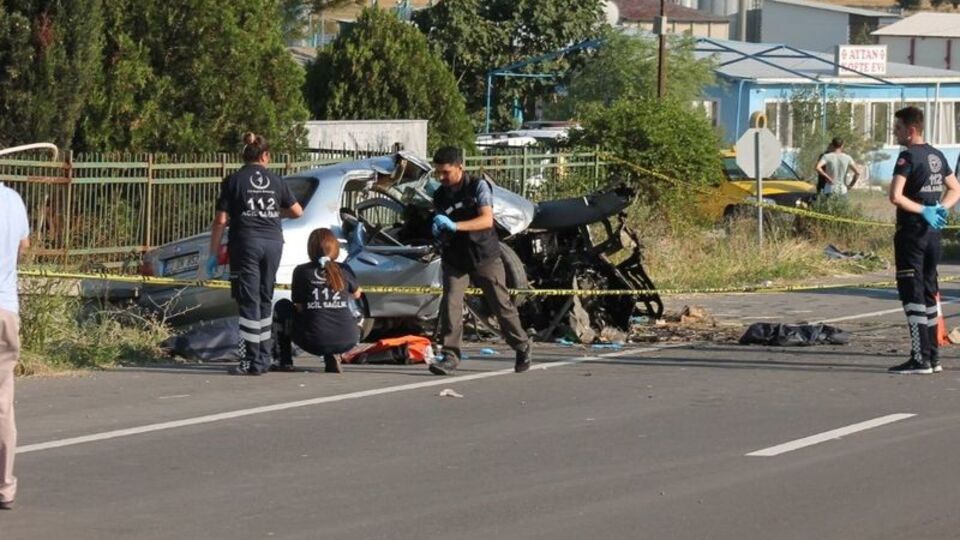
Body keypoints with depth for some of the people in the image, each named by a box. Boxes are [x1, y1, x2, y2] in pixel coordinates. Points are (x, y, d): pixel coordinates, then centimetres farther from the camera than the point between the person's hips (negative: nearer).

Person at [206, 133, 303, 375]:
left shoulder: (233, 181, -2)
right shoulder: (275, 181, 8)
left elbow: (221, 221, -4)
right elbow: (297, 212, 17)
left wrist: (213, 254, 1)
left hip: (245, 242, -4)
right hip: (273, 242, 4)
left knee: (249, 301, -3)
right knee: (265, 298, 15)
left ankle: (253, 361, -8)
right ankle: (265, 356, 20)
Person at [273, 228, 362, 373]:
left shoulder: (302, 271, 0)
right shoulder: (344, 270, 6)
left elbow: (298, 307, 5)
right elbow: (357, 294, 25)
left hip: (315, 342, -2)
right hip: (347, 342, 2)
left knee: (282, 306, 23)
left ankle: (285, 361, 17)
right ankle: (332, 357, 11)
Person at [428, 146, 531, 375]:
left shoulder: (478, 187, -9)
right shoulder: (440, 195, 6)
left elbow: (487, 219, -21)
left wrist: (454, 226, -32)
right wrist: (439, 233, -11)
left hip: (485, 257, -3)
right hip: (454, 259, 3)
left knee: (502, 304, 5)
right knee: (450, 303, -14)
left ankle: (522, 347, 23)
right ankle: (450, 356, -13)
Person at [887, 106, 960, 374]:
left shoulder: (908, 157, -13)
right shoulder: (937, 156, 12)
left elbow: (895, 196, -24)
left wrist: (923, 210, -13)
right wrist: (938, 209, 6)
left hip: (912, 232, -8)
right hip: (933, 232, 8)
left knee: (912, 294, -6)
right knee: (929, 293, 14)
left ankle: (920, 359, -9)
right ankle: (933, 356, 17)